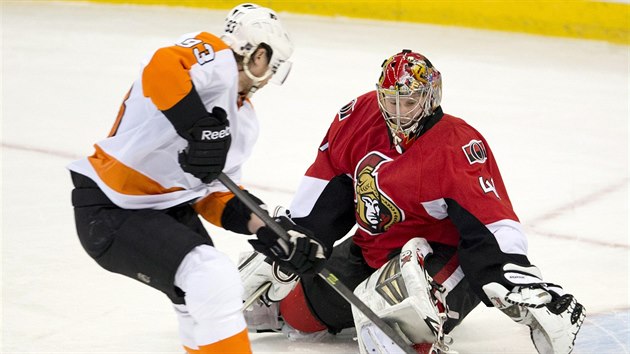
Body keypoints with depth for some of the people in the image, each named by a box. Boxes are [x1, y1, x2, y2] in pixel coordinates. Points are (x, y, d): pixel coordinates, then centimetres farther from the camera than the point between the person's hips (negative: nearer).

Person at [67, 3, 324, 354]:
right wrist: (203, 128, -42)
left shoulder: (245, 120, 13)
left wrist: (270, 231, 1)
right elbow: (161, 70, -37)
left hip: (169, 208, 11)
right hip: (110, 212, -11)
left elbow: (214, 193, 13)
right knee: (216, 283, -23)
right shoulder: (215, 57, -15)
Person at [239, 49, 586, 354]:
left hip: (440, 254, -7)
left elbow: (492, 223, -32)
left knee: (384, 307, -39)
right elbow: (326, 185, 5)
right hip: (370, 248, 7)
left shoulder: (459, 146, -24)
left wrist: (524, 285, -45)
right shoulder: (359, 116, -6)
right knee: (298, 309, 12)